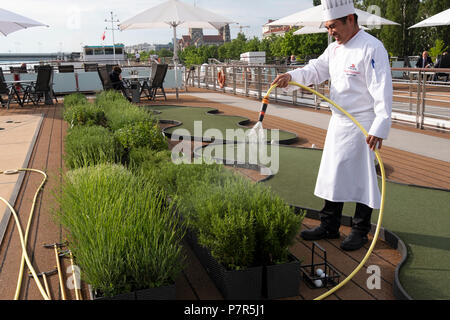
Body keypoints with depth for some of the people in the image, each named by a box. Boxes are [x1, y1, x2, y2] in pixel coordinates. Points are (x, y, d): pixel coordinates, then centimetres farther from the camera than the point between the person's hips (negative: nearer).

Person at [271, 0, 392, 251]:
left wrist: (380, 128, -25)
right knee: (333, 174, 13)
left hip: (362, 126, -8)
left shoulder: (372, 48, -15)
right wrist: (291, 77, -12)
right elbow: (316, 70, 8)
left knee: (362, 177, 1)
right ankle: (330, 226, 26)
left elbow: (382, 91, -20)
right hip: (338, 122, 8)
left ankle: (361, 231, 17)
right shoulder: (335, 48, 12)